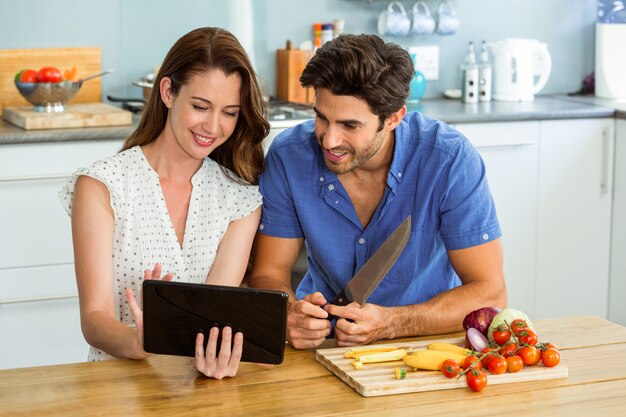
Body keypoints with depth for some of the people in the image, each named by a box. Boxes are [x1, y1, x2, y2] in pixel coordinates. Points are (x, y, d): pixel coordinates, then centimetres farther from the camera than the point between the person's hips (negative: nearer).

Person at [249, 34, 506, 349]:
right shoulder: (288, 156, -12)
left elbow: (489, 293, -17)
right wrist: (290, 315, -28)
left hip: (427, 340, -2)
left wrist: (388, 324, -30)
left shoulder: (450, 160, -19)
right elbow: (269, 272, -5)